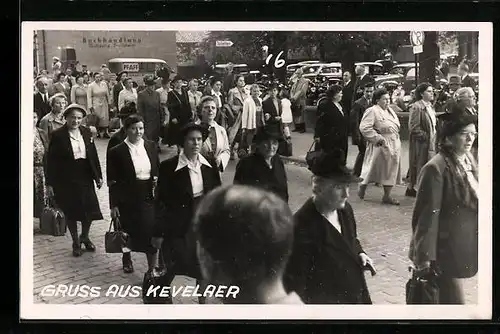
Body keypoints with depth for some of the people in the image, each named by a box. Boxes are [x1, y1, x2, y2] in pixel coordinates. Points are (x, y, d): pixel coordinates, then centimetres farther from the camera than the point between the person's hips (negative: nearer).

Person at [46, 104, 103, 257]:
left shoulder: (86, 132, 3)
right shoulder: (57, 135, -9)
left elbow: (93, 155, 9)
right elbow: (51, 160, -8)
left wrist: (98, 176, 7)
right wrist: (50, 183, -9)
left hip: (85, 178, 4)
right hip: (66, 180, -3)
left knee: (90, 209, 3)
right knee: (70, 212, 7)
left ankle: (85, 237, 30)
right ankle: (76, 242, 25)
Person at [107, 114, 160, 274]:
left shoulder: (151, 146, 3)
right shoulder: (117, 151, -8)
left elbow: (158, 169, 16)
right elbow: (112, 182, -5)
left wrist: (157, 179, -3)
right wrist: (113, 205, -5)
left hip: (148, 196, 2)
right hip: (127, 199, -2)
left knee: (151, 231, -7)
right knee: (128, 231, 15)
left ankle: (152, 267, 2)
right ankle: (126, 259, 42)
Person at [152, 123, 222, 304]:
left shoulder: (209, 165, 0)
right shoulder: (168, 167, -11)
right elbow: (161, 202, -9)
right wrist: (158, 233, -9)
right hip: (178, 226, -4)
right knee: (169, 269, 5)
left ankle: (203, 300, 30)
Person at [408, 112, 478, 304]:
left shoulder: (469, 161, 5)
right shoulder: (436, 168, -21)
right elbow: (428, 214, -20)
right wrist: (424, 254, -18)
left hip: (465, 246, 8)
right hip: (447, 249, -8)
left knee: (445, 296, 19)